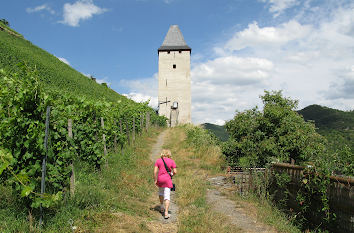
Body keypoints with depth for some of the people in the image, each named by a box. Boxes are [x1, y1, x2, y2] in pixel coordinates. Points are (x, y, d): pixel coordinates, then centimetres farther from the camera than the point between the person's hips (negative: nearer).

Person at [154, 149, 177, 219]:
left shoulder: (158, 161, 2)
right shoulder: (172, 161, 0)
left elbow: (155, 171, -4)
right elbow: (175, 172, -4)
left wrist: (155, 180, 2)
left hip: (160, 179, 2)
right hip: (167, 180, -2)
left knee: (161, 192, 28)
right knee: (167, 196, 0)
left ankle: (161, 207, 35)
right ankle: (166, 213, -7)